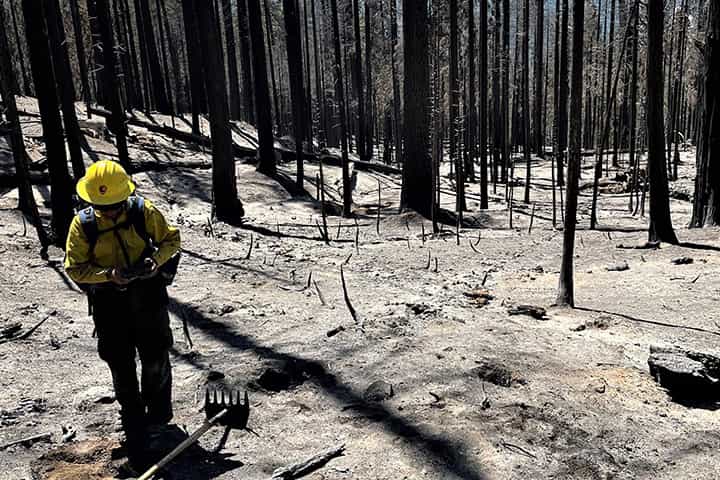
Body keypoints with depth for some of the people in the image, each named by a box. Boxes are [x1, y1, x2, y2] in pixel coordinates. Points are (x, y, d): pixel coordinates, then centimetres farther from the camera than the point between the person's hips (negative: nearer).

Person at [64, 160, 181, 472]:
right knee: (121, 368, 9)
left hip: (147, 297, 0)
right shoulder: (83, 224, -10)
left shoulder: (144, 212, -11)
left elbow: (171, 239, 1)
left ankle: (159, 411, 41)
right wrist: (109, 275, -24)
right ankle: (135, 434, 27)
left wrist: (156, 260, -19)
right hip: (109, 302, 0)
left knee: (155, 358, 13)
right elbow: (74, 268, -7)